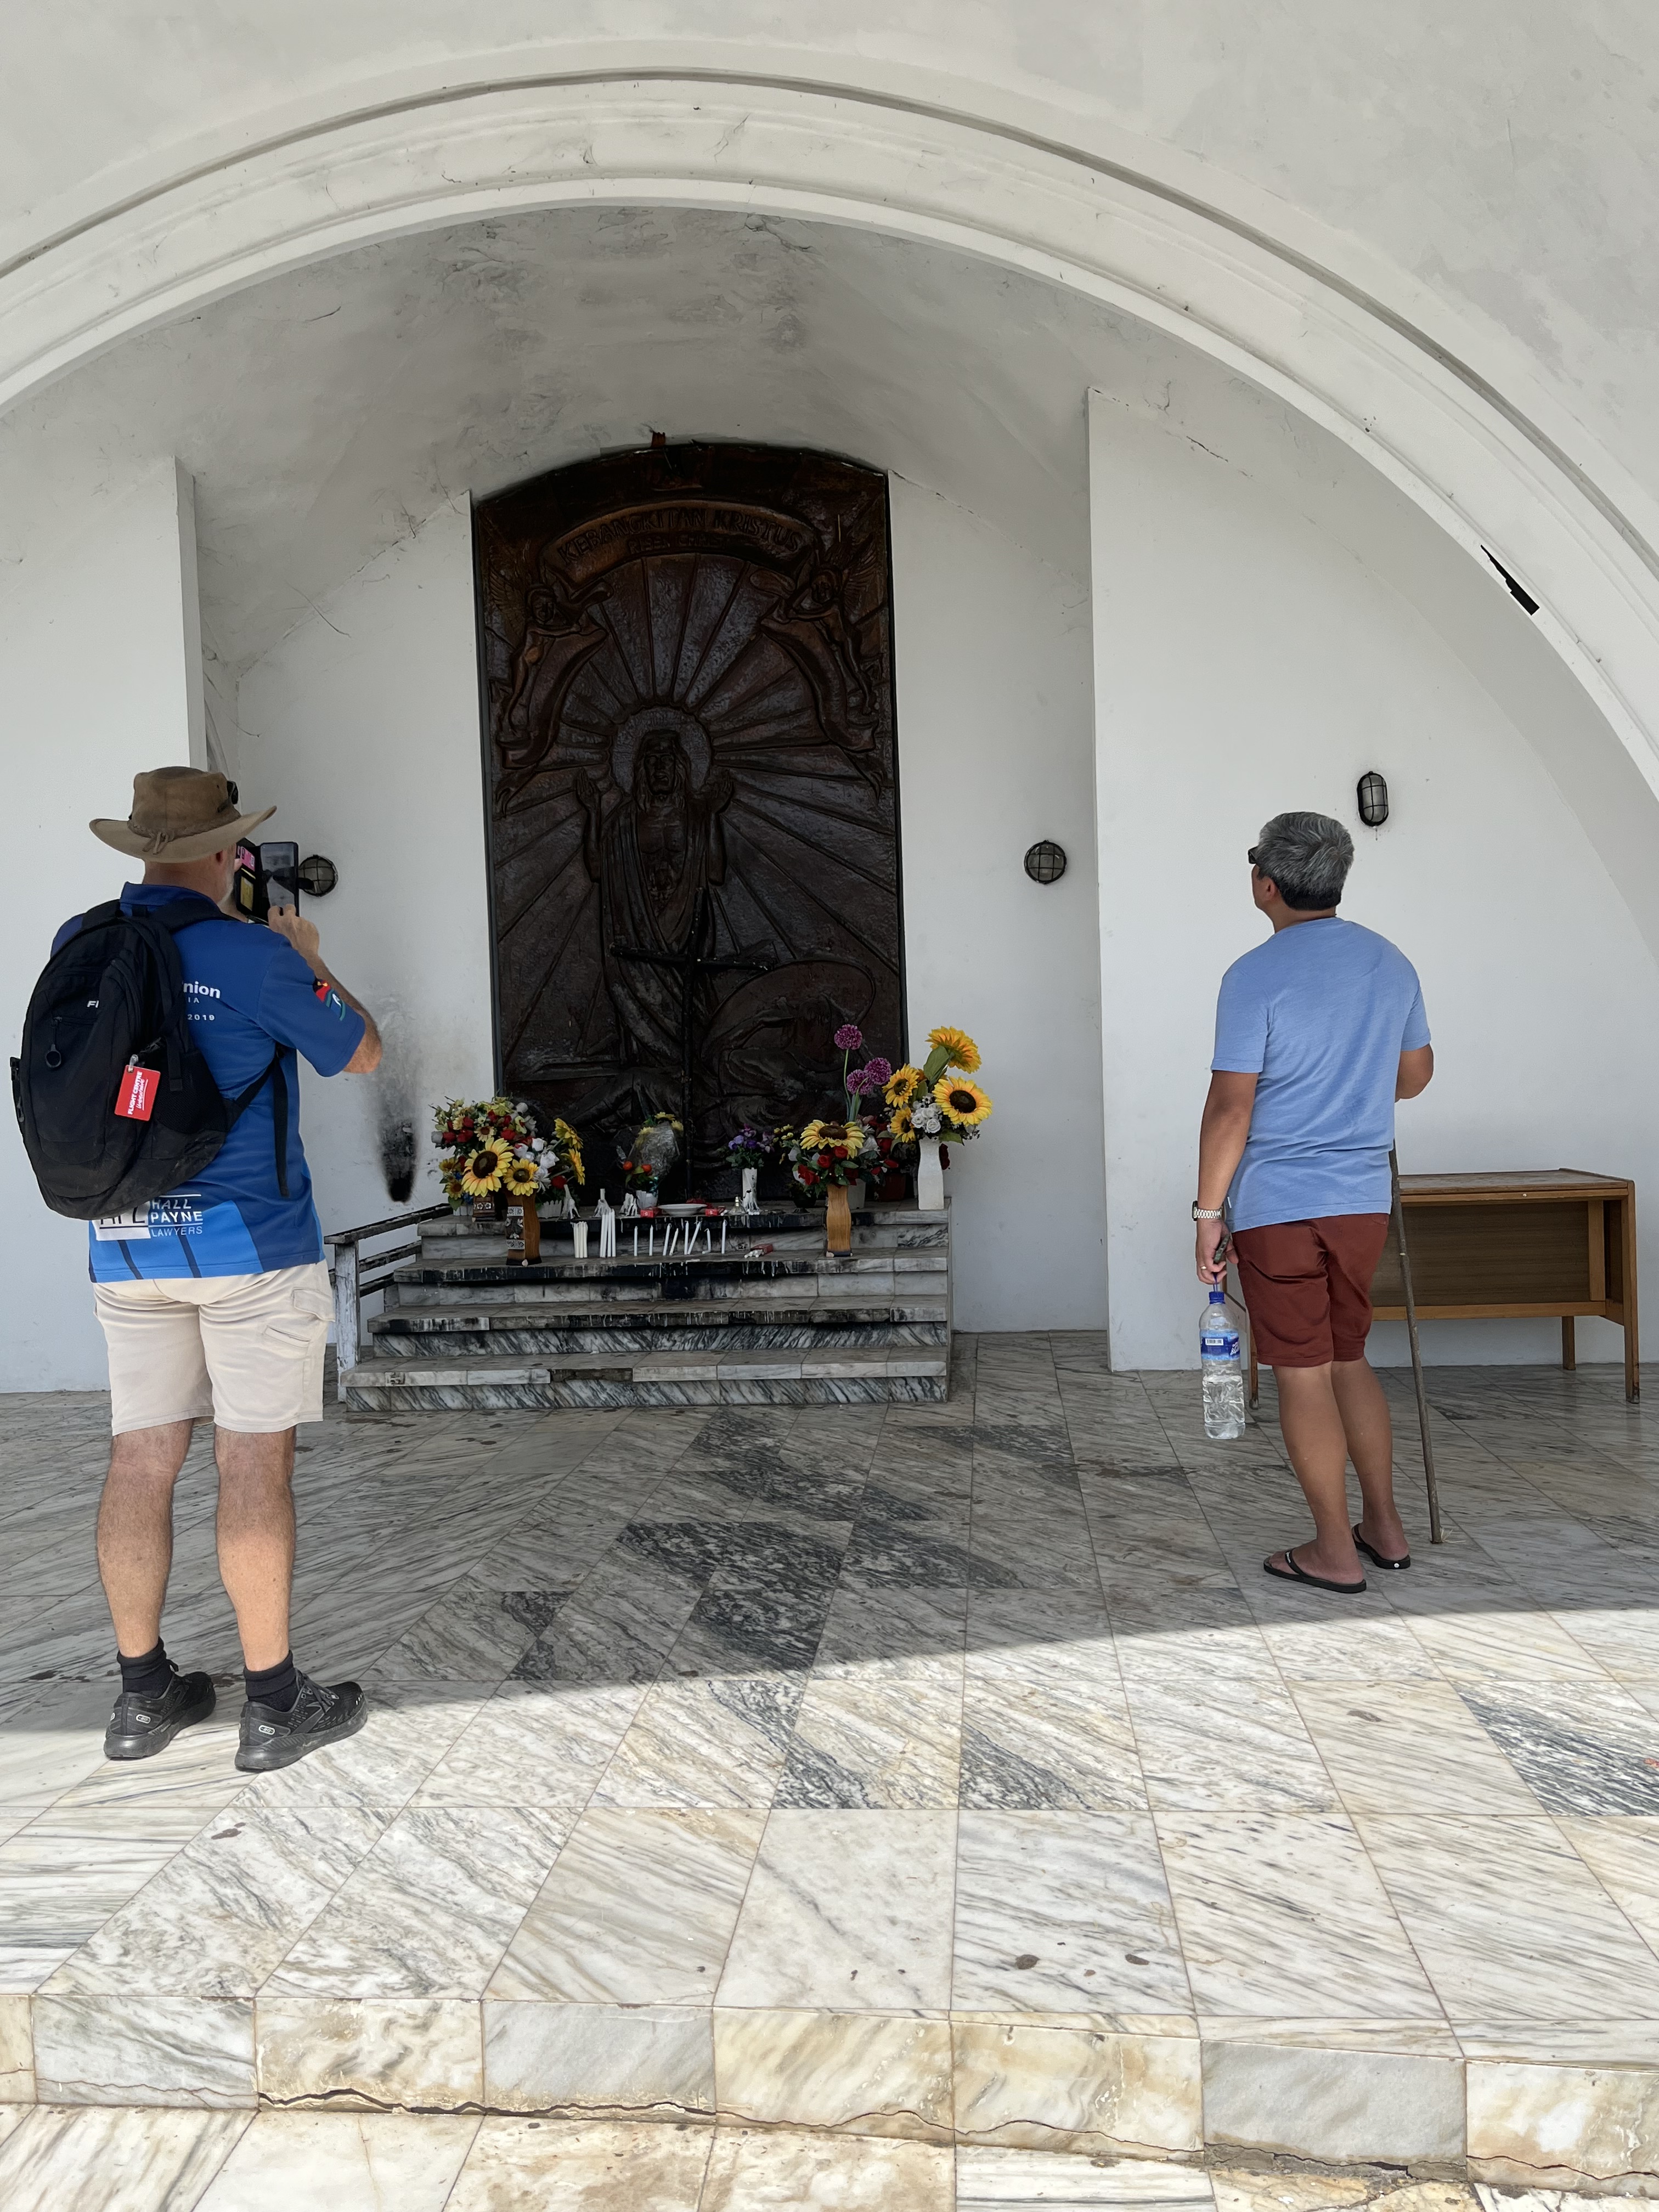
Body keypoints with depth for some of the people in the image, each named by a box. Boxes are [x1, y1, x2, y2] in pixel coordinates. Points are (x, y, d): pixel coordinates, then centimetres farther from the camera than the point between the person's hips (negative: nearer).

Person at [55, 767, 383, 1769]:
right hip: (251, 1242, -5)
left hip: (124, 1245, 5)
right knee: (256, 1466, 1)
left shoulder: (77, 948, 4)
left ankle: (144, 1693, 21)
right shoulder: (256, 956, -12)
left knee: (141, 1463, 10)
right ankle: (275, 1702, 10)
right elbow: (362, 1053, 2)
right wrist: (308, 961, 15)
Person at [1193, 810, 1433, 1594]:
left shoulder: (1256, 976, -14)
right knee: (1348, 1359, 20)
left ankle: (1335, 1552, 13)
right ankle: (1384, 1527, 26)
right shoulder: (1391, 964, 6)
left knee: (1303, 1375, 3)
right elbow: (1415, 1074, 18)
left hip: (1277, 1205, -6)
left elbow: (1231, 1107, -16)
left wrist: (1208, 1213, -9)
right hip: (1364, 1199, 6)